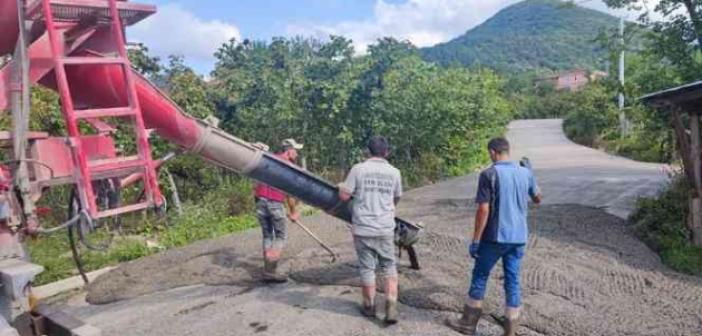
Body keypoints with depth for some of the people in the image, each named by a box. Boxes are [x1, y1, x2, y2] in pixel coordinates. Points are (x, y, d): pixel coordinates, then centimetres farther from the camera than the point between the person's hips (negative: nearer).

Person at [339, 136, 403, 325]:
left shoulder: (358, 169, -7)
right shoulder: (394, 172, 2)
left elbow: (344, 196, -6)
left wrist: (341, 187, 17)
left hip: (363, 229, -1)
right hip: (385, 229, 2)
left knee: (367, 269, 11)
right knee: (389, 268, 15)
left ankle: (369, 307, 25)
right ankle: (391, 308, 6)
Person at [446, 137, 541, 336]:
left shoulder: (489, 174, -12)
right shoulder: (526, 173, 4)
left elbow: (484, 210, -16)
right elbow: (537, 199, 20)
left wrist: (475, 240, -10)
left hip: (495, 237, -5)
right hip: (518, 237, 5)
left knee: (480, 276, 10)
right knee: (513, 281, 10)